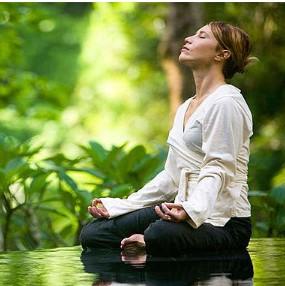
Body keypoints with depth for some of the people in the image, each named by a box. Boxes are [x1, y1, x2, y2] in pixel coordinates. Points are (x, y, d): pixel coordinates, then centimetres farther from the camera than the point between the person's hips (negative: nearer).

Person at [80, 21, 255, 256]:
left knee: (159, 235, -41)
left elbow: (217, 170, -19)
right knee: (92, 234, -4)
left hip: (224, 221, -9)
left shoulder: (226, 103, -9)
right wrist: (119, 206, 13)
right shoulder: (185, 108, 20)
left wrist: (190, 210, -37)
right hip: (185, 211, 9)